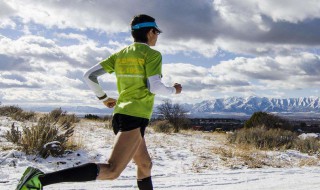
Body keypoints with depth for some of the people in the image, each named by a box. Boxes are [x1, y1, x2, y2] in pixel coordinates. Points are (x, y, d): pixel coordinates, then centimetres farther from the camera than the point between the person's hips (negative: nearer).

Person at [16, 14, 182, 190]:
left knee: (145, 165, 22)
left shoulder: (120, 54, 15)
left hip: (120, 115, 9)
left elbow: (89, 75, 8)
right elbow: (154, 87, -14)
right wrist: (173, 90, 6)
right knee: (111, 170, -19)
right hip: (135, 118, -9)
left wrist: (103, 98, 21)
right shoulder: (152, 54, -4)